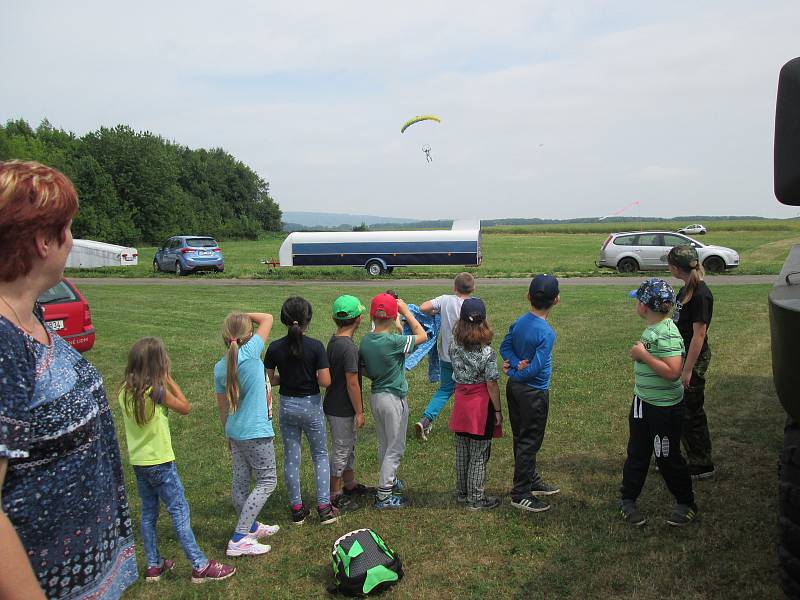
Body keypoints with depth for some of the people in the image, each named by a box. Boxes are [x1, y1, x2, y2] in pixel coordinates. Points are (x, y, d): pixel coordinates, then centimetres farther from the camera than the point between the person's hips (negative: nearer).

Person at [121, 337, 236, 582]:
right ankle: (200, 567, 5)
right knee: (180, 512, -1)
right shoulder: (157, 390, -20)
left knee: (148, 513, 16)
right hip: (160, 462, -7)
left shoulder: (125, 390, 0)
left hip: (138, 461, 7)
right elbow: (185, 407, -8)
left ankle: (154, 566, 26)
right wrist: (168, 379, -4)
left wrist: (162, 381, 4)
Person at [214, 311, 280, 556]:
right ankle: (239, 539, 0)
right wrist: (246, 316, 4)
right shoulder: (250, 353, -19)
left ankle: (250, 527, 37)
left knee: (240, 481, 17)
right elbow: (267, 318, -9)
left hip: (235, 432, 7)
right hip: (257, 433, -7)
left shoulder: (220, 367, -1)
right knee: (267, 481, 4)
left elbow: (222, 407, 9)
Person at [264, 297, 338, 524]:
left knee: (291, 457, 13)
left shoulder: (275, 348, -8)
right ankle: (324, 508, 11)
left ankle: (297, 509, 21)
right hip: (311, 405, -2)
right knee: (320, 455, 13)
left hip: (287, 405, 2)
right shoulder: (315, 346, -16)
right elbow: (325, 381, -18)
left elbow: (269, 380, -2)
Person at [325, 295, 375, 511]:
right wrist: (359, 412, -13)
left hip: (334, 404, 9)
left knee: (348, 447, 22)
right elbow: (352, 383, -23)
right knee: (341, 450, 5)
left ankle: (349, 484, 38)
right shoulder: (348, 347, -25)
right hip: (343, 410, -9)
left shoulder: (333, 341, 3)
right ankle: (335, 494, 18)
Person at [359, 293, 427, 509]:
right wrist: (407, 312, -7)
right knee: (395, 448, 6)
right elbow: (422, 335, -12)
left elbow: (366, 371, 5)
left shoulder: (365, 341, -4)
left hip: (375, 396, 7)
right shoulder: (393, 341, -24)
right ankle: (384, 495, 9)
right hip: (394, 398, -7)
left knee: (384, 444, 23)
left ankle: (389, 481, 41)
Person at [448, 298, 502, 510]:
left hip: (460, 401, 5)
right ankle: (476, 499, 17)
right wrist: (498, 411, -5)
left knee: (462, 452, 18)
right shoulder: (487, 352, -18)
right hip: (480, 405, -5)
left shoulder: (454, 346, -4)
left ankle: (462, 492, 32)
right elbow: (492, 384, -13)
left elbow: (456, 374, 5)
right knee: (479, 455, 7)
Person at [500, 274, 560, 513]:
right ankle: (521, 495, 13)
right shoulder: (547, 333, -24)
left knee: (522, 439, 19)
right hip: (534, 392, -8)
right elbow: (536, 368, -24)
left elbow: (505, 347, 1)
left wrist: (516, 365, -14)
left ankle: (533, 481, 36)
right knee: (529, 443, 3)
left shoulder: (519, 322, -1)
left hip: (515, 387, 8)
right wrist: (515, 373, -8)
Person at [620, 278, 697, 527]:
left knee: (667, 458, 7)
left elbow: (672, 372, -33)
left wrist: (643, 355, -28)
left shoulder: (667, 334, -25)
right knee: (637, 453, 17)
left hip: (664, 408, -8)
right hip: (643, 403, 8)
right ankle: (628, 499, 30)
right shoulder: (651, 329, 5)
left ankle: (686, 504, 27)